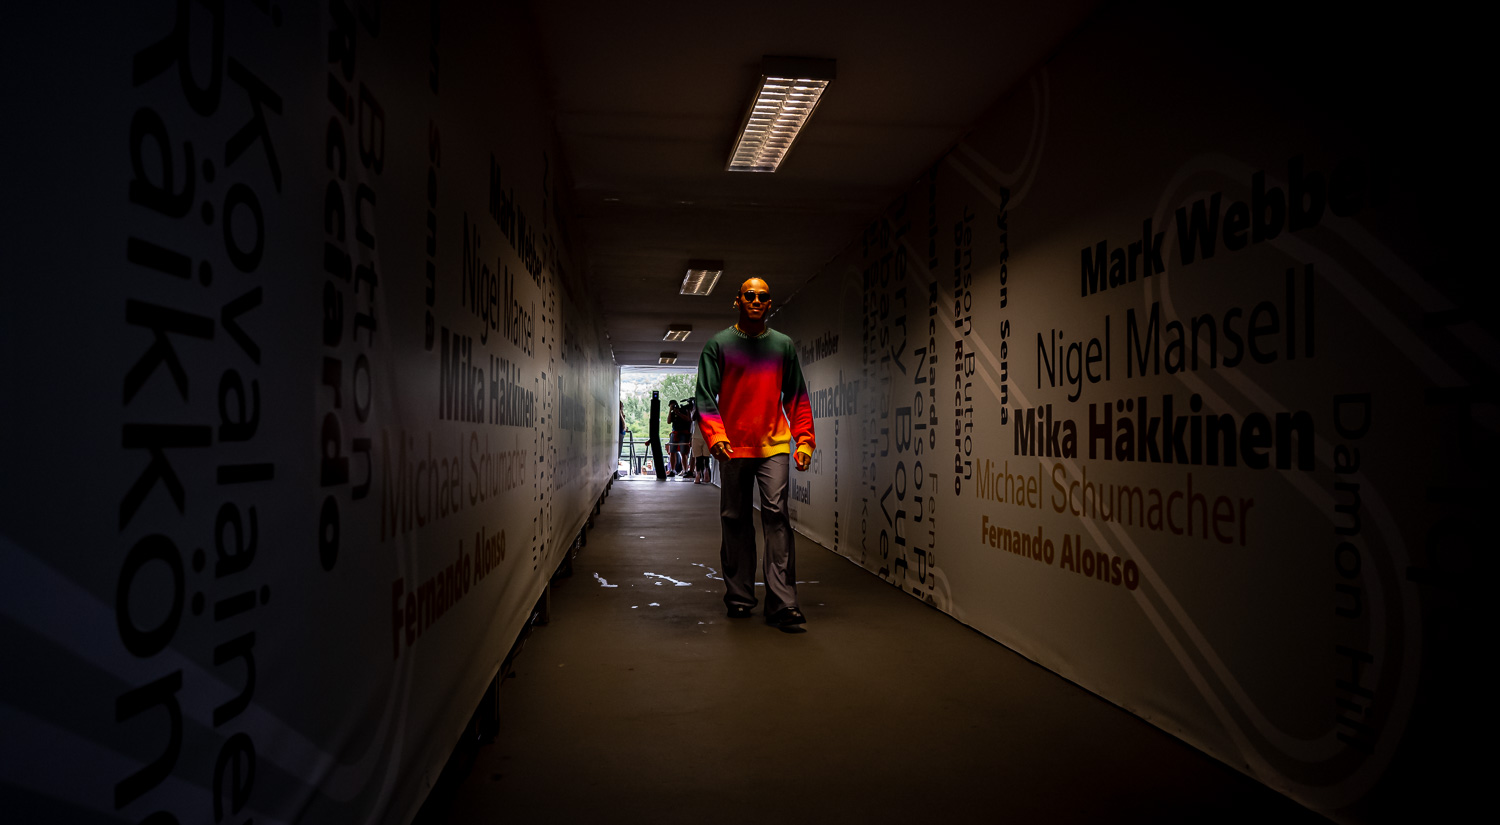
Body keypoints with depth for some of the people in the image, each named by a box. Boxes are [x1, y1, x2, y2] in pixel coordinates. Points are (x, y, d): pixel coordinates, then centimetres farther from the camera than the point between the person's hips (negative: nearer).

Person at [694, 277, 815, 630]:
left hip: (773, 445, 0)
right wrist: (715, 437, -17)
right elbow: (706, 396, -1)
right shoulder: (718, 345, 5)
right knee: (735, 521, 5)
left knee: (776, 515, -10)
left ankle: (783, 603, -11)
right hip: (734, 448, 0)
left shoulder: (784, 346, 11)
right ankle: (740, 598, 17)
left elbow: (797, 397, 12)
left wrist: (804, 441, 1)